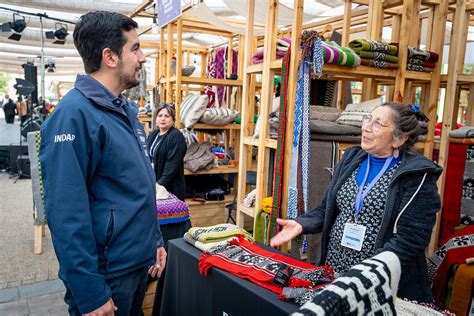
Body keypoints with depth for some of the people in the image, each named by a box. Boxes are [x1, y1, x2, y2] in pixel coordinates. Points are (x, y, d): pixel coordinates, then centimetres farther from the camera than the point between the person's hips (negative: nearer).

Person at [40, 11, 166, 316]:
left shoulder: (125, 111, 7)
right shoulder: (74, 114, -21)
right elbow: (66, 215, -24)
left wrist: (155, 241, 14)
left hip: (140, 262, 8)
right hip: (106, 273, -8)